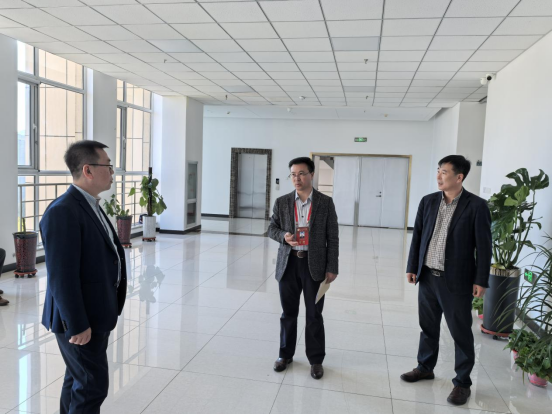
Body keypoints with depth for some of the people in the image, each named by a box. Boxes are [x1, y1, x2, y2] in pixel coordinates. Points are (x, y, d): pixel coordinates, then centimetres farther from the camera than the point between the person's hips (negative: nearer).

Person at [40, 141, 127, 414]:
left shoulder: (90, 205, 10)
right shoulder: (62, 211, -22)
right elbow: (62, 276, -24)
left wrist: (109, 308, 16)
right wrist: (77, 325, -21)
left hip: (95, 313, 10)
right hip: (80, 319, -10)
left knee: (78, 380, 21)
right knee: (93, 385, 1)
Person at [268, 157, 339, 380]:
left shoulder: (325, 202, -2)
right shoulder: (282, 202, 3)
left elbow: (332, 238, -1)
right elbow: (272, 228, 11)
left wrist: (332, 268, -6)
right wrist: (283, 235, -12)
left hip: (314, 264, -2)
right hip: (288, 263, 2)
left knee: (314, 314, 6)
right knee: (288, 312, 13)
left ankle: (316, 359, 21)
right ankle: (285, 354, 30)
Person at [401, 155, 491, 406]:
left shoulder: (476, 206, -9)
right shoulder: (428, 201, 4)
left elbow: (484, 246, -8)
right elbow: (417, 236, 8)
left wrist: (481, 280, -9)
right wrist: (412, 267, 6)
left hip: (457, 281, -4)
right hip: (427, 276, 5)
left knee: (461, 332, 7)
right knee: (428, 327, 17)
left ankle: (462, 382, 22)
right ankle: (425, 368, 36)